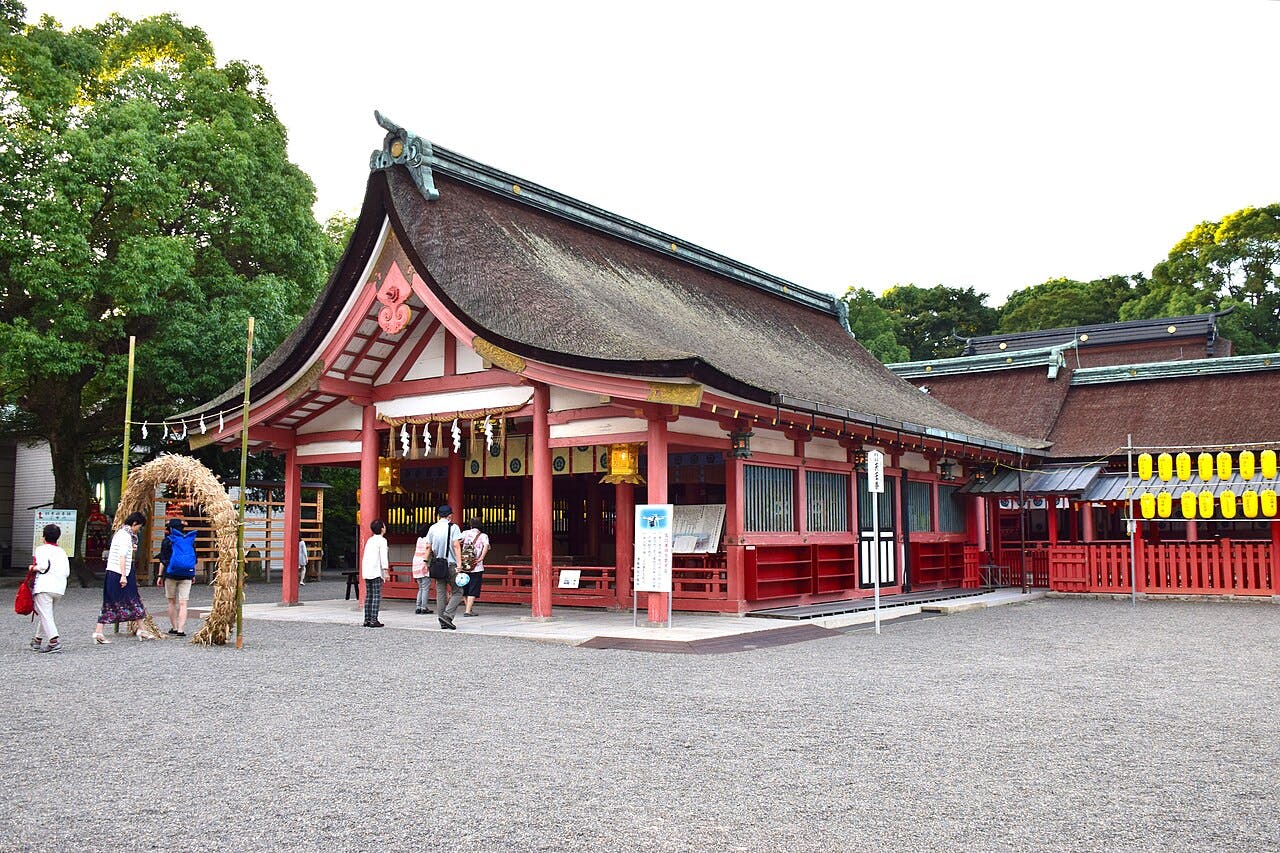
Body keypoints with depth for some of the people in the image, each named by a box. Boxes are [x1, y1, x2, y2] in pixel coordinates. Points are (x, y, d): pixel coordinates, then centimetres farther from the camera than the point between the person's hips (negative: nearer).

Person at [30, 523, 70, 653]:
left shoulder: (41, 549, 0)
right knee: (45, 614, 21)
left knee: (45, 615, -8)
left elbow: (43, 565, -17)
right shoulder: (62, 552, 17)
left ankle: (54, 641, -21)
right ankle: (38, 640, 30)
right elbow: (67, 572, 9)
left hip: (44, 586, -6)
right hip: (59, 588, 7)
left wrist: (34, 568, 2)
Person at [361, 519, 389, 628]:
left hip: (366, 571, 8)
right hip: (376, 571, -8)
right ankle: (373, 620, -12)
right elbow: (383, 556, -14)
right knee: (376, 596, -7)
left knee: (368, 596, 12)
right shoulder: (382, 540, -5)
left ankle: (367, 620, 12)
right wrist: (385, 570, -17)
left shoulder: (370, 540, 19)